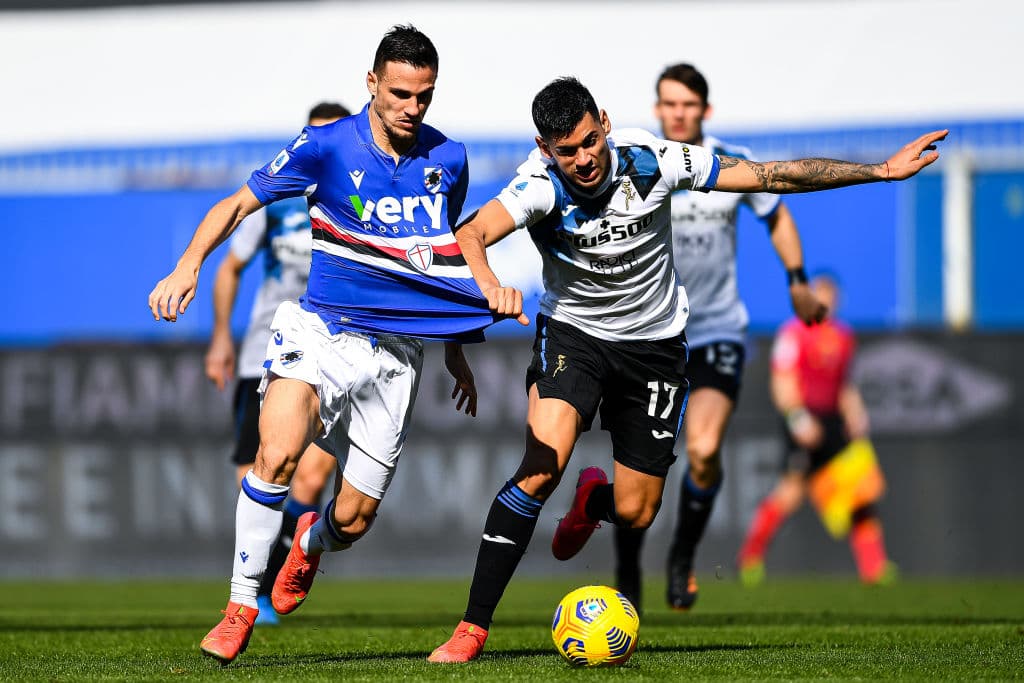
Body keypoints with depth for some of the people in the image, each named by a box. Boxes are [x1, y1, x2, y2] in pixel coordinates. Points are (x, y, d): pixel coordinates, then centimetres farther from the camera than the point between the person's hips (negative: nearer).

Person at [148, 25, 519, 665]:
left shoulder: (449, 158, 6)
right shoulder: (326, 146, -5)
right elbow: (239, 204, -1)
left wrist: (456, 348, 25)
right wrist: (190, 264, -19)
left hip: (396, 353, 3)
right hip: (321, 329, -3)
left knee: (354, 519, 0)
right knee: (278, 455, -30)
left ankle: (312, 542, 39)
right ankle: (241, 606, -15)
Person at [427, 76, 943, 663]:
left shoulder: (652, 162, -21)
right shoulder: (541, 185, -25)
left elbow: (774, 176, -13)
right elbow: (470, 235, -41)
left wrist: (883, 170, -14)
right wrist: (491, 286, -64)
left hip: (655, 341, 2)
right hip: (573, 332, -2)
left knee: (635, 513, 4)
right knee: (542, 467, -26)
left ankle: (594, 501, 45)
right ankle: (473, 627, -20)